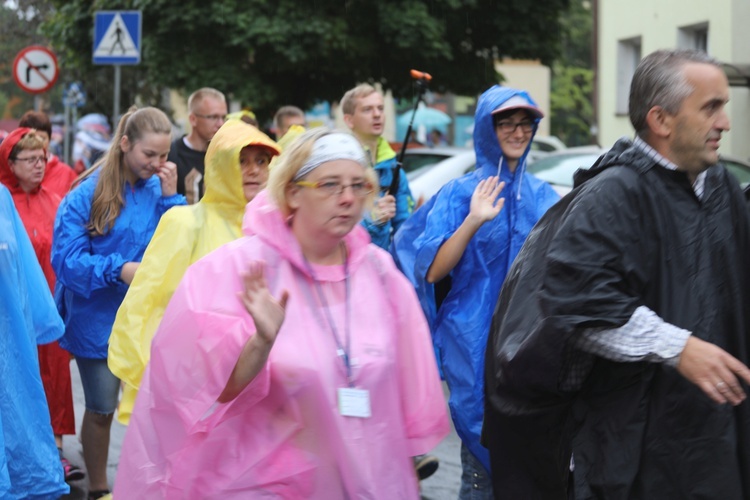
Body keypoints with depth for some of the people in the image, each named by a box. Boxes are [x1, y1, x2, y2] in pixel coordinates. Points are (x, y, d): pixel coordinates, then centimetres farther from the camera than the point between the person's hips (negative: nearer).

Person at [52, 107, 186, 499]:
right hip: (99, 317, -2)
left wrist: (171, 196, -15)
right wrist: (119, 269, -24)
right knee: (102, 409, 9)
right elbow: (67, 259, -13)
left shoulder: (159, 188, -1)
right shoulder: (89, 193, -12)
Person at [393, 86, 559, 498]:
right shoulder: (460, 194, -3)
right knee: (484, 467, -3)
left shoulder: (543, 196, 9)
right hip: (478, 344, -4)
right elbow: (432, 271, -12)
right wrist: (473, 221, -25)